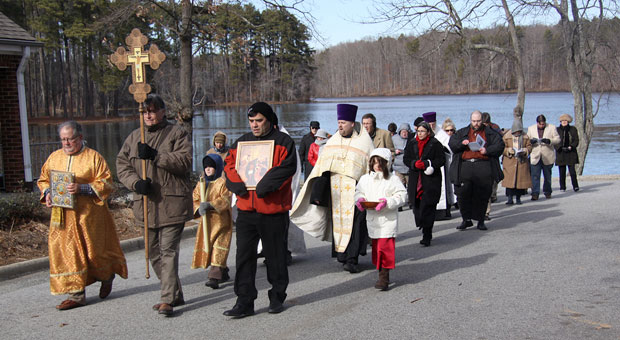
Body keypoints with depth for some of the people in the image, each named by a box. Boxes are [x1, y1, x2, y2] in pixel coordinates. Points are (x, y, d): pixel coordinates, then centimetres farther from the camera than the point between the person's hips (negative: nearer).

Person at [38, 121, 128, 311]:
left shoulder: (94, 157, -4)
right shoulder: (54, 157, 11)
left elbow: (106, 183, -10)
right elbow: (43, 180, 20)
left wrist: (83, 188, -23)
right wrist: (47, 193, -2)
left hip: (88, 215, -4)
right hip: (63, 216, 4)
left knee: (93, 250, 4)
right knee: (66, 252, 0)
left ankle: (107, 275, 35)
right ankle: (76, 294, 7)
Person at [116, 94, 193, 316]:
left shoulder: (177, 133, 2)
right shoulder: (134, 137, 17)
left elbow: (185, 161, -12)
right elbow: (122, 165, 9)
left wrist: (156, 156, -20)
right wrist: (136, 182, -10)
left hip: (172, 203, -6)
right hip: (145, 204, 6)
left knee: (168, 250, -10)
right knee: (154, 252, 12)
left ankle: (168, 299, -7)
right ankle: (175, 294, 24)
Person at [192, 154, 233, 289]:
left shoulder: (223, 182, -5)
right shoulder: (201, 183, 13)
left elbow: (225, 200, -14)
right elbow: (194, 199, 8)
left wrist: (210, 205, -26)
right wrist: (199, 208, -12)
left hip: (221, 220, -7)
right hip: (206, 220, 7)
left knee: (218, 248, -12)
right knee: (207, 247, 11)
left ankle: (214, 277, -18)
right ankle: (223, 273, 25)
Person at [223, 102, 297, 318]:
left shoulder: (283, 142, -1)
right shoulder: (242, 142, 14)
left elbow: (285, 169, -13)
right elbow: (230, 165, 9)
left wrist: (264, 186, -22)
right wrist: (238, 184, -10)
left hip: (273, 210, -4)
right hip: (246, 209, 4)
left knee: (275, 255, 8)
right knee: (244, 255, 1)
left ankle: (277, 298, 24)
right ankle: (244, 303, 6)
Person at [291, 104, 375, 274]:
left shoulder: (364, 142, 1)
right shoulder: (332, 142, 12)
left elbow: (371, 169, 0)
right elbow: (321, 167, 11)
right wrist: (318, 191, 4)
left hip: (355, 189, -4)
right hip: (334, 189, 4)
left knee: (354, 223, -10)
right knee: (337, 221, 6)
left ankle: (351, 259, -11)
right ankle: (342, 256, 17)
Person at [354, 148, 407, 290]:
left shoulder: (392, 179, -5)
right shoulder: (365, 179, 8)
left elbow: (402, 195, -5)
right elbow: (358, 192, 17)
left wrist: (388, 202, -19)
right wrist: (360, 199, -5)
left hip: (388, 219, -5)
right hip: (372, 218, 5)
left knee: (385, 247, -11)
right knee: (376, 247, 11)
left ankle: (384, 277, -9)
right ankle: (381, 273, 25)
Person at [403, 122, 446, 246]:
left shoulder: (435, 144, 0)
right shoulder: (412, 144, 12)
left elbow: (441, 160, -4)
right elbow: (406, 159, 10)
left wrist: (426, 164, -15)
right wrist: (415, 164, -10)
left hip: (431, 180, -4)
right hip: (415, 181, 5)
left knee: (427, 207, -11)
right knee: (417, 207, 3)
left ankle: (426, 236, -8)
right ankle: (426, 234, 16)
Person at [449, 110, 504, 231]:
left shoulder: (490, 133, 14)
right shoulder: (462, 132, 18)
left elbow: (500, 145, 5)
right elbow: (452, 143, 9)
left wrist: (487, 151, -11)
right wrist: (461, 143, -11)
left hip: (483, 167, -1)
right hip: (465, 166, 1)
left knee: (482, 195, -1)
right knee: (463, 193, -5)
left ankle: (480, 221, 9)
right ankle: (466, 219, 4)